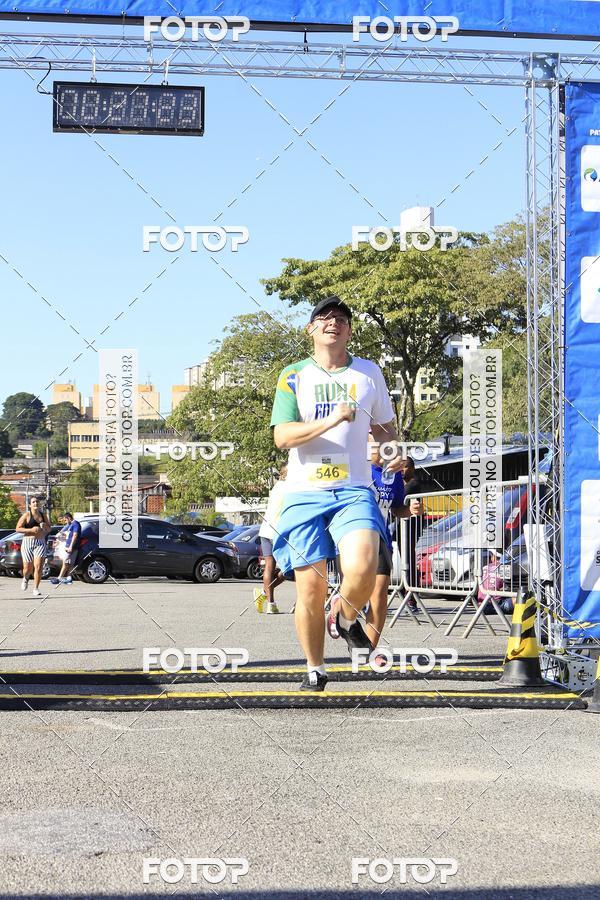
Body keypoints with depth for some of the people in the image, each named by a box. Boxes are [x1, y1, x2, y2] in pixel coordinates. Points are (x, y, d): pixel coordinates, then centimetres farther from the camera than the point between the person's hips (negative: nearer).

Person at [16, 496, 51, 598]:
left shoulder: (44, 515, 12)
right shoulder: (26, 515, -2)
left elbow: (49, 530, 22)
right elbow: (18, 528, -6)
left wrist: (45, 527, -1)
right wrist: (31, 530, -17)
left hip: (40, 543, 2)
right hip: (28, 543, -2)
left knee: (38, 566, -12)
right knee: (28, 568, 4)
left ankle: (36, 588, -5)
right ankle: (25, 579, 39)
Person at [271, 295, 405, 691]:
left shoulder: (369, 372, 11)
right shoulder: (294, 376, 6)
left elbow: (385, 426, 24)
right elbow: (283, 436, -6)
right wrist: (332, 420, -19)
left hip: (355, 491, 0)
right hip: (304, 494, 0)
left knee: (362, 571, -25)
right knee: (311, 590, -2)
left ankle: (347, 618, 9)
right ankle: (315, 669, 20)